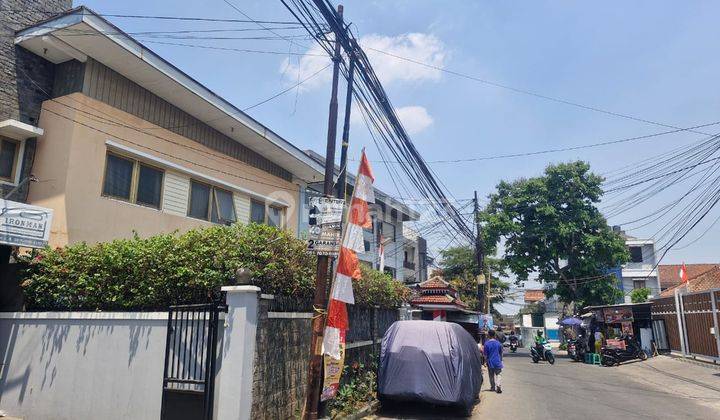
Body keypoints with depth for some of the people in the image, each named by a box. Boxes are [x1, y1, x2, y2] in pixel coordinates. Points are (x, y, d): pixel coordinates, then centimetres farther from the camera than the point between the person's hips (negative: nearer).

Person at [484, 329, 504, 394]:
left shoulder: (486, 343, -11)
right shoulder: (498, 343, -4)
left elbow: (485, 354, -8)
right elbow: (501, 353, 6)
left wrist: (485, 361, 4)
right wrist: (501, 360, 19)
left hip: (490, 362, -1)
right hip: (497, 361, 1)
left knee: (491, 375, 13)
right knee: (497, 374, 7)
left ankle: (493, 387, 20)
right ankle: (498, 385, -13)